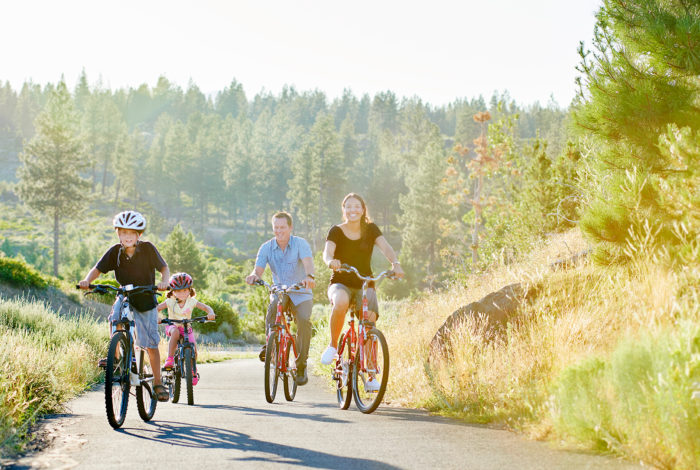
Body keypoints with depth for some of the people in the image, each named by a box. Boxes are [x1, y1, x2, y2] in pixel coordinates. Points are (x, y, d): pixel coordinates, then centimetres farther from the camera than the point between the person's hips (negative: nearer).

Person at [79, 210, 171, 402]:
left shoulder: (147, 248, -16)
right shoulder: (115, 252, -11)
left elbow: (164, 267, -11)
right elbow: (97, 269, -9)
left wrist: (164, 282, -31)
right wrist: (87, 280, -30)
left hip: (146, 300, -2)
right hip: (124, 296, 2)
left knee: (150, 343, -2)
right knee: (115, 319, -30)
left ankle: (158, 383, 11)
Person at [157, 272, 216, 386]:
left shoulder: (191, 301, -9)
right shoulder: (170, 302, -13)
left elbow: (206, 307, -11)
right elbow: (156, 308, -16)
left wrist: (210, 313, -34)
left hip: (186, 328, 2)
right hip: (173, 326, -2)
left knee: (193, 347, -16)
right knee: (175, 332, -39)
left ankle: (194, 371, 11)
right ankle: (170, 359, -35)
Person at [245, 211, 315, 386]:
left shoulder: (300, 243, -10)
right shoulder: (266, 248, -2)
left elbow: (308, 262, -28)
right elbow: (259, 268, -13)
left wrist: (309, 276, -51)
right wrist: (254, 276, -39)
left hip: (301, 294, -2)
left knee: (304, 320, -27)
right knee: (272, 309, -34)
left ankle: (301, 365, -15)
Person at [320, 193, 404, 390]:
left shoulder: (371, 229, 3)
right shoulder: (336, 231, -2)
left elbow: (385, 247, -13)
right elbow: (327, 251, -20)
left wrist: (395, 263, -35)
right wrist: (331, 261, -45)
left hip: (364, 285, 2)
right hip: (341, 283, -2)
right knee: (340, 303, -37)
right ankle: (333, 345, -17)